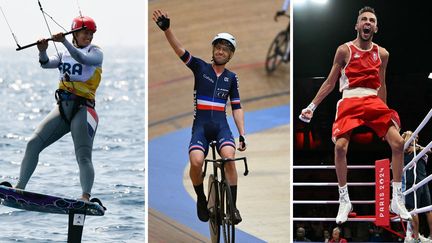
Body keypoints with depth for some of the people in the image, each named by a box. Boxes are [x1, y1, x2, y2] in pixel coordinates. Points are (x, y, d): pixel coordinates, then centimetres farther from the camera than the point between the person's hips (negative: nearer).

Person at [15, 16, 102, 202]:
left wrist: (64, 42, -30)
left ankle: (86, 197, -25)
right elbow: (47, 64, -2)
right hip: (62, 108, 5)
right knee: (33, 143, -5)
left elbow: (82, 59, -19)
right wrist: (42, 51, -24)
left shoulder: (96, 53, 3)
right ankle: (20, 187, -1)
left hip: (83, 109, -5)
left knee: (83, 157, -16)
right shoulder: (64, 54, 16)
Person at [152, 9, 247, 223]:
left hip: (221, 125, 1)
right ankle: (201, 199, 3)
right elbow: (179, 51, -10)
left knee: (229, 158, -28)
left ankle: (232, 206, -17)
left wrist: (242, 134, 2)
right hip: (200, 124, -1)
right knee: (196, 162, -26)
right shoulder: (200, 67, 5)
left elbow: (237, 107, 13)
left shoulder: (231, 78, 11)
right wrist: (166, 29, -27)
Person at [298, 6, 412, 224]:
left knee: (397, 142, -14)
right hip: (350, 101, -3)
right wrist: (312, 106, 1)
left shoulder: (381, 54, 12)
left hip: (374, 101, 3)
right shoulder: (345, 50, 3)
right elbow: (329, 83, 7)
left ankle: (397, 200, -4)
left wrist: (384, 113, 24)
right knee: (340, 146, -23)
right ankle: (344, 201, -8)